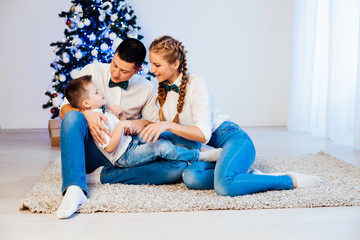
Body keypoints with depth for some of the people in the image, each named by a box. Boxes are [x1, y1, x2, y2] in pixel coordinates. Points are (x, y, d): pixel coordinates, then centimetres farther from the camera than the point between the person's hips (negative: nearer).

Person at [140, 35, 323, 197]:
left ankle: (291, 180, -18)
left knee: (224, 185, -37)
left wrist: (169, 125, -33)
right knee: (191, 178, -31)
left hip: (231, 139, -6)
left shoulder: (196, 85, -13)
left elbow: (204, 134, -22)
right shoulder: (162, 91, 9)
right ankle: (253, 178, -16)